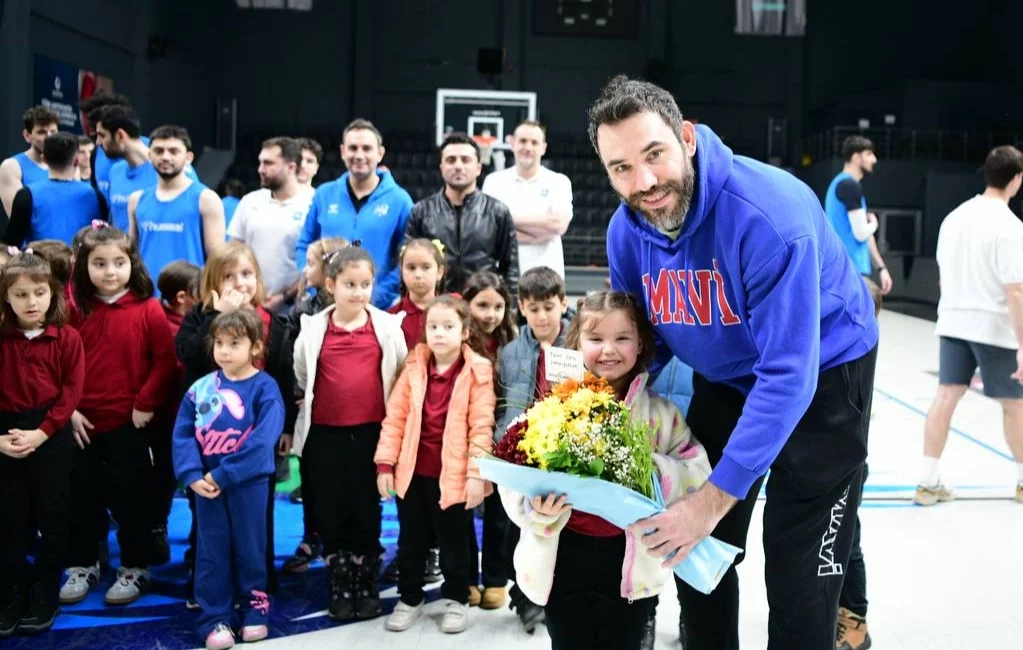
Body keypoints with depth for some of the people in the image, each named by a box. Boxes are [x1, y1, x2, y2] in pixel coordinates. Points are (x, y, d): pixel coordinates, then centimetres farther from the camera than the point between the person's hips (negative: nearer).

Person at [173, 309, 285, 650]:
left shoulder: (265, 387, -10)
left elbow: (263, 440, -18)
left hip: (249, 482, -3)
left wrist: (223, 474, -21)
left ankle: (255, 611, 25)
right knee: (212, 551, 9)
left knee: (250, 547, 10)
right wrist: (192, 475, -15)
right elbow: (183, 434, 0)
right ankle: (215, 619, 18)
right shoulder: (200, 388, 2)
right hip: (207, 483, 3)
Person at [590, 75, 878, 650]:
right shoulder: (626, 231, -15)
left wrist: (715, 497, -35)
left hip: (822, 374, -5)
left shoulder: (771, 215, -35)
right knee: (695, 550, 11)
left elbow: (789, 374, -35)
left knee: (801, 578, -4)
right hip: (724, 379, 6)